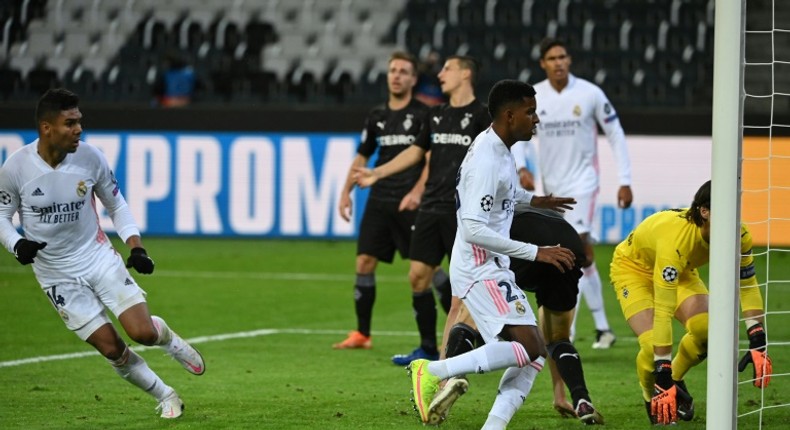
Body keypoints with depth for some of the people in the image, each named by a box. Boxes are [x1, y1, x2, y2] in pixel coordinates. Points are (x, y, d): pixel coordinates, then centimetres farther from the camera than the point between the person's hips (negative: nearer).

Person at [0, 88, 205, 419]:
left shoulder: (89, 157, -11)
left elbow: (116, 205, 4)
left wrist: (136, 248, -7)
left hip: (98, 256, 1)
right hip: (57, 276, -1)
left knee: (142, 331, -14)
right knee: (111, 348, -5)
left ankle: (170, 341, 24)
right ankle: (166, 397, 18)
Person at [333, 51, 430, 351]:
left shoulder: (423, 115, -2)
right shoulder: (377, 117, 14)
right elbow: (361, 157, 20)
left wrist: (417, 191, -20)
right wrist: (346, 192, 10)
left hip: (410, 203, -6)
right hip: (379, 200, 6)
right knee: (364, 262, 1)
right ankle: (361, 334, 8)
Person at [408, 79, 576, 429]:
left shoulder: (496, 148, 11)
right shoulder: (487, 161, -21)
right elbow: (474, 230, -27)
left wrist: (532, 200, 36)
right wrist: (535, 253, -25)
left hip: (493, 269, 10)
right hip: (479, 271, -10)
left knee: (535, 355, 4)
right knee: (528, 346, -22)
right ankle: (433, 372, -17)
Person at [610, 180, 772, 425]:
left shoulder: (738, 235, -26)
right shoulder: (675, 239, -44)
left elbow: (747, 286, -11)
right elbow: (663, 311, -44)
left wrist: (757, 343, -22)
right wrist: (663, 375, -45)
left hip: (681, 271, 5)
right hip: (633, 267, -5)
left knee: (707, 329, -19)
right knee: (653, 345, -26)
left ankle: (675, 380, 12)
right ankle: (651, 397, 8)